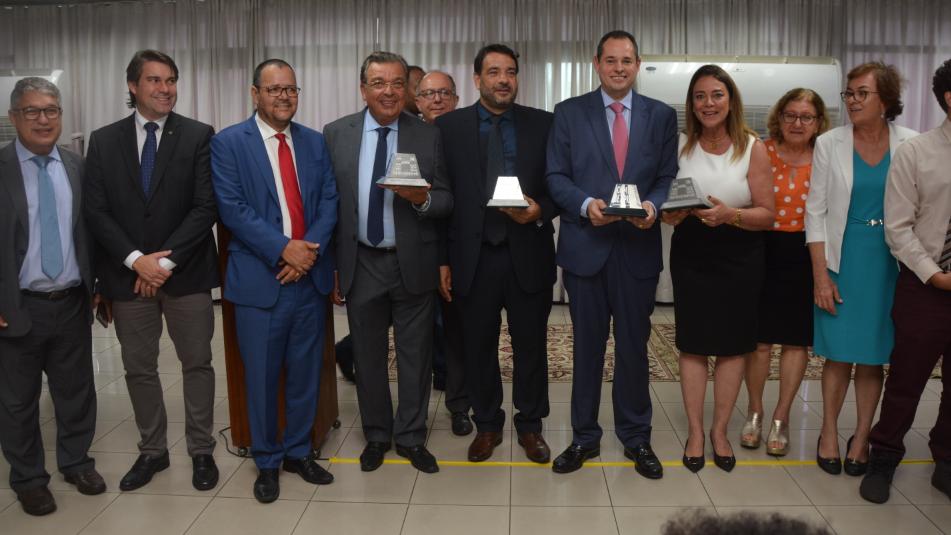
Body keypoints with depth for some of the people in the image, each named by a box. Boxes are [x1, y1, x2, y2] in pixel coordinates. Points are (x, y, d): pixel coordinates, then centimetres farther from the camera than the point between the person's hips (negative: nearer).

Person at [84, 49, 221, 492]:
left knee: (197, 364, 6)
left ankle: (201, 451, 20)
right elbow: (96, 210, 1)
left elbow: (206, 206, -8)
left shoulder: (198, 136, -1)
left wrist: (166, 260, -13)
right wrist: (135, 259, -11)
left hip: (185, 272, -2)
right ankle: (152, 450, 28)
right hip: (127, 273, 2)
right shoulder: (103, 141, 6)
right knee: (138, 369, 12)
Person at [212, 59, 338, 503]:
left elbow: (329, 200, 5)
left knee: (305, 372, 12)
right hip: (259, 278, -3)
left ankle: (298, 452, 29)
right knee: (261, 376, 7)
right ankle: (267, 461, 24)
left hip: (310, 275, 4)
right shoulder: (229, 142, -2)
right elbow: (232, 207, -10)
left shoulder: (315, 142, 10)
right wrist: (283, 248, -17)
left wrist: (311, 249, -11)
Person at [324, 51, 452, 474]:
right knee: (368, 356, 14)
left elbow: (446, 201, 1)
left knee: (416, 356, 9)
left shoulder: (429, 137, -1)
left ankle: (410, 437, 27)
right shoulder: (336, 134, 1)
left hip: (413, 265, -1)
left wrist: (423, 199, -22)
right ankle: (376, 435, 32)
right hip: (361, 265, 1)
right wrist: (330, 267, 0)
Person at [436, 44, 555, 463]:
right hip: (474, 257, 0)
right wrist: (441, 259, 0)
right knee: (478, 347, 11)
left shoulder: (542, 124, 4)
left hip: (528, 255, 0)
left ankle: (530, 426, 28)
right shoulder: (449, 126, 3)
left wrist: (541, 210, -14)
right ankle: (487, 425, 29)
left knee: (531, 347, 10)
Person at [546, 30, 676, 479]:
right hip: (585, 245, 0)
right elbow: (556, 177, 0)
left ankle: (636, 438, 25)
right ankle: (584, 436, 24)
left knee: (634, 345, 9)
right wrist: (586, 204, -17)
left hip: (638, 246, 1)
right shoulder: (569, 113, 4)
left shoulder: (662, 116, 7)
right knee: (587, 346, 10)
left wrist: (653, 205, -15)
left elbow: (668, 177, 5)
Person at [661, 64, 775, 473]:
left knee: (733, 344, 7)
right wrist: (673, 214, -17)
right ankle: (695, 431, 17)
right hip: (690, 254, 1)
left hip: (739, 256, 0)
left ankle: (720, 431, 23)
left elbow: (767, 215, -6)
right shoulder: (680, 146, -2)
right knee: (693, 343, 4)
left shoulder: (752, 148, -6)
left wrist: (730, 215, -23)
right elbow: (666, 205, 5)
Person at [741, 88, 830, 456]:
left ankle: (781, 418, 22)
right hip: (763, 253, -1)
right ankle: (754, 412, 24)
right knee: (760, 336, 3)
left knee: (797, 340, 7)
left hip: (807, 257, 1)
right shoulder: (760, 153, -1)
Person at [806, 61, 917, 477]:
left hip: (889, 266, 1)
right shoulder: (829, 144, -3)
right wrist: (820, 275, -8)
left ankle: (861, 439, 22)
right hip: (842, 262, -1)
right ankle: (829, 435, 23)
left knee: (872, 357, 8)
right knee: (839, 355, 5)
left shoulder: (911, 145, -1)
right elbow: (815, 212, -3)